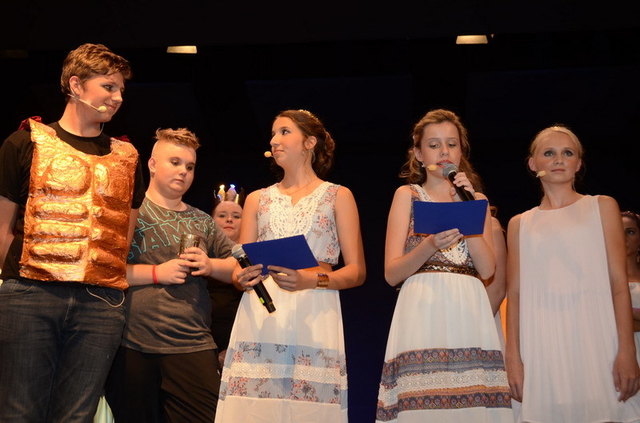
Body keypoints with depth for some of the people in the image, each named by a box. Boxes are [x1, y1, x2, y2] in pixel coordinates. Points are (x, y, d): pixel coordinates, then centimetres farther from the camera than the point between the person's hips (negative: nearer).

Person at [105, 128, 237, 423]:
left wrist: (211, 266, -2)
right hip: (131, 347, -3)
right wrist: (156, 273, -11)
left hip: (193, 347, 3)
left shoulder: (203, 222, 18)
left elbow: (237, 268, 19)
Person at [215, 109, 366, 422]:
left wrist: (312, 280, -16)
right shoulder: (257, 199, 18)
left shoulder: (337, 196, 10)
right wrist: (243, 277, -9)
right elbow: (241, 267, 16)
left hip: (314, 317, -2)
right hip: (259, 317, 2)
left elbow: (356, 272, 3)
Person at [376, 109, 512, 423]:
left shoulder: (476, 200, 18)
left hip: (469, 314, 2)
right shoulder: (407, 194, 10)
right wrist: (430, 245, -16)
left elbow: (487, 270, 3)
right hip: (423, 311, -2)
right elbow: (392, 273, 1)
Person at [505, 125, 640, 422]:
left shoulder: (602, 207, 9)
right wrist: (513, 358, -4)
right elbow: (515, 294, 6)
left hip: (595, 333, -1)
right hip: (542, 342, 1)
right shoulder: (519, 224, 12)